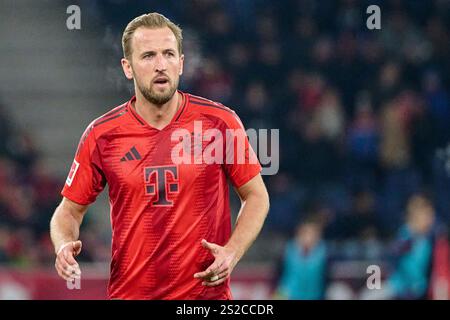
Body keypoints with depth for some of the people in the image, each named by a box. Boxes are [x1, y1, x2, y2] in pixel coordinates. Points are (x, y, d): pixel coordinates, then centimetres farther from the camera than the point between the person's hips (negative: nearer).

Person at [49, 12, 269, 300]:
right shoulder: (102, 135, -3)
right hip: (128, 292, 1)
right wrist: (64, 245, -15)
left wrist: (233, 252, -12)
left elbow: (256, 195, 4)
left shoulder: (220, 122, -5)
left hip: (207, 290, -1)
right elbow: (70, 210, 6)